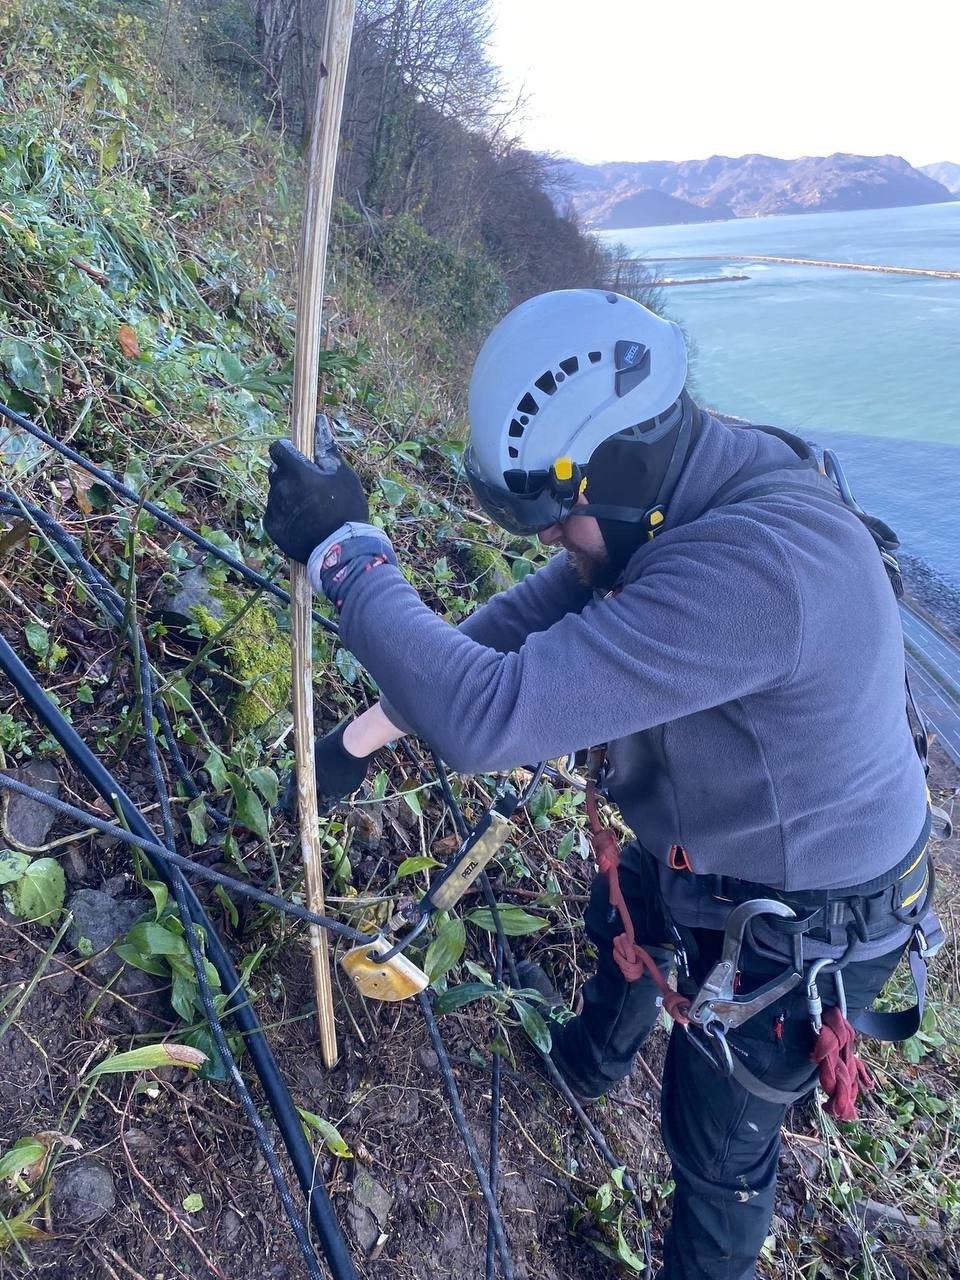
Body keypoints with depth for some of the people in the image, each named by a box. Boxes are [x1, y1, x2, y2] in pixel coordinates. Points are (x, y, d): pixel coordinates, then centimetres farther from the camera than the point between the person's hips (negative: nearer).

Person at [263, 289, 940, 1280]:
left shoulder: (754, 566, -42)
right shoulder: (665, 502, -11)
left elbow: (489, 715, -44)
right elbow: (512, 626, -4)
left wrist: (344, 550, -32)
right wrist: (361, 736, 0)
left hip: (802, 926, -9)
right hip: (699, 852, 9)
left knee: (718, 1138, 17)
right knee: (618, 927, 35)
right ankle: (593, 1058, 69)